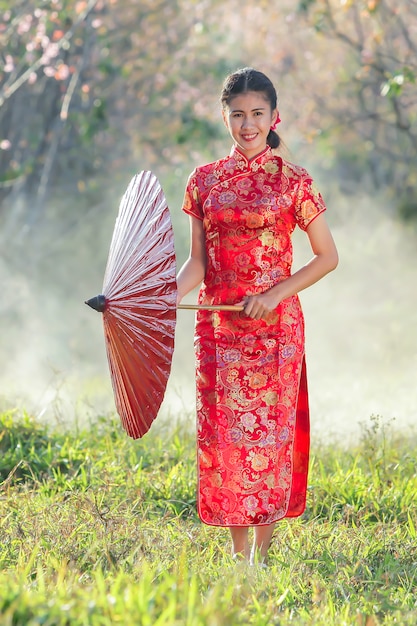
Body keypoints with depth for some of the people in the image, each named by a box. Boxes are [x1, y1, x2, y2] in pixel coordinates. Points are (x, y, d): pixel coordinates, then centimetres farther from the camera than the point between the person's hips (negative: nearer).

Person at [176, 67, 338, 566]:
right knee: (223, 430, 2)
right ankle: (237, 553, 11)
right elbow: (197, 261, 7)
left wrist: (275, 294, -11)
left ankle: (262, 551, 4)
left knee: (269, 428, -3)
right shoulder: (204, 180, 7)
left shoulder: (293, 181, -1)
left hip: (274, 323, -3)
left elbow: (327, 257, 0)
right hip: (217, 324, 3)